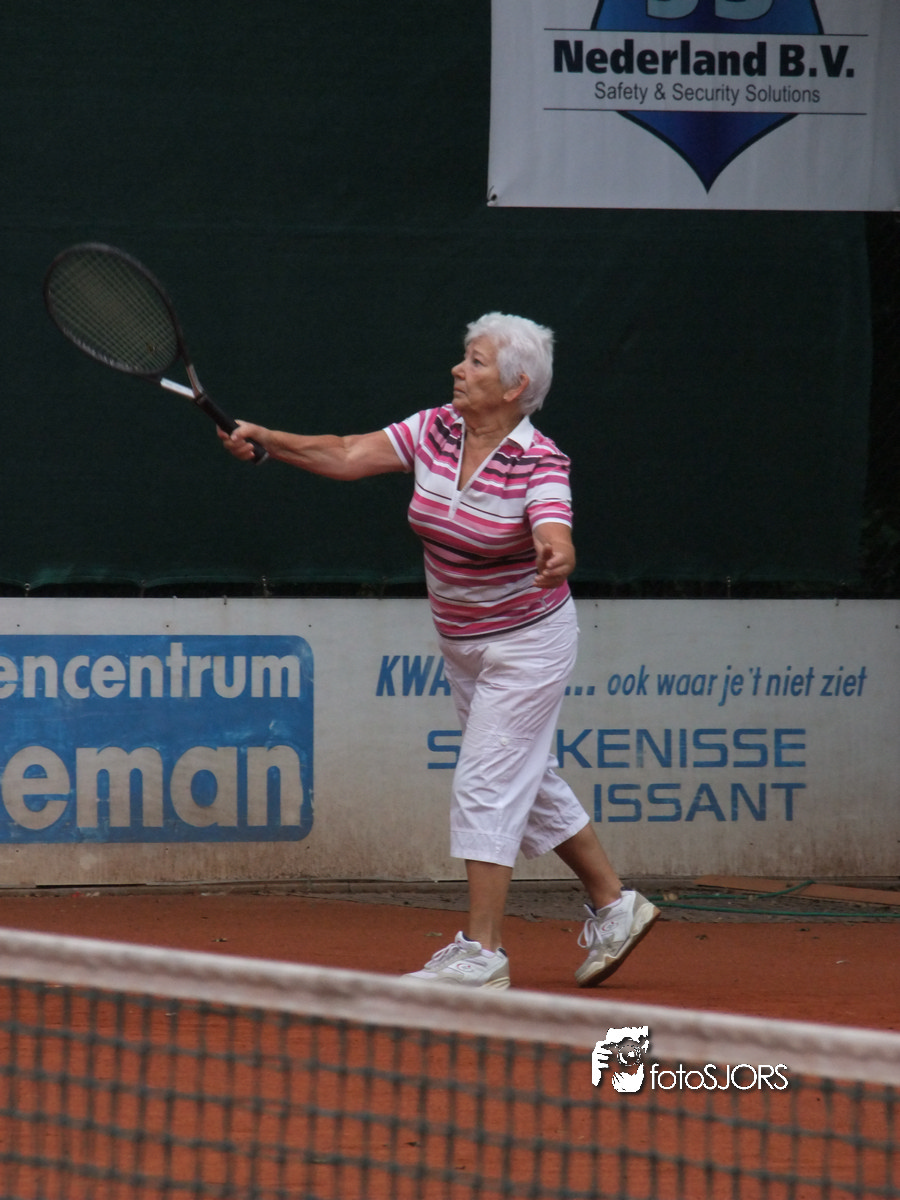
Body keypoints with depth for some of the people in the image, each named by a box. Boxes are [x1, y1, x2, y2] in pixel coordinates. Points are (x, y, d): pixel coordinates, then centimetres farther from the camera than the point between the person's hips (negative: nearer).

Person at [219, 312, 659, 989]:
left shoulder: (539, 463, -22)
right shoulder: (435, 431, -4)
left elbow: (557, 544, -36)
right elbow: (347, 457, -8)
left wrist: (556, 561, -58)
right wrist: (266, 440, -17)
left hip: (527, 641, -8)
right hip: (464, 646, 8)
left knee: (485, 786, -11)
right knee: (530, 784, 17)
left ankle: (483, 952, -7)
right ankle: (614, 907, 31)